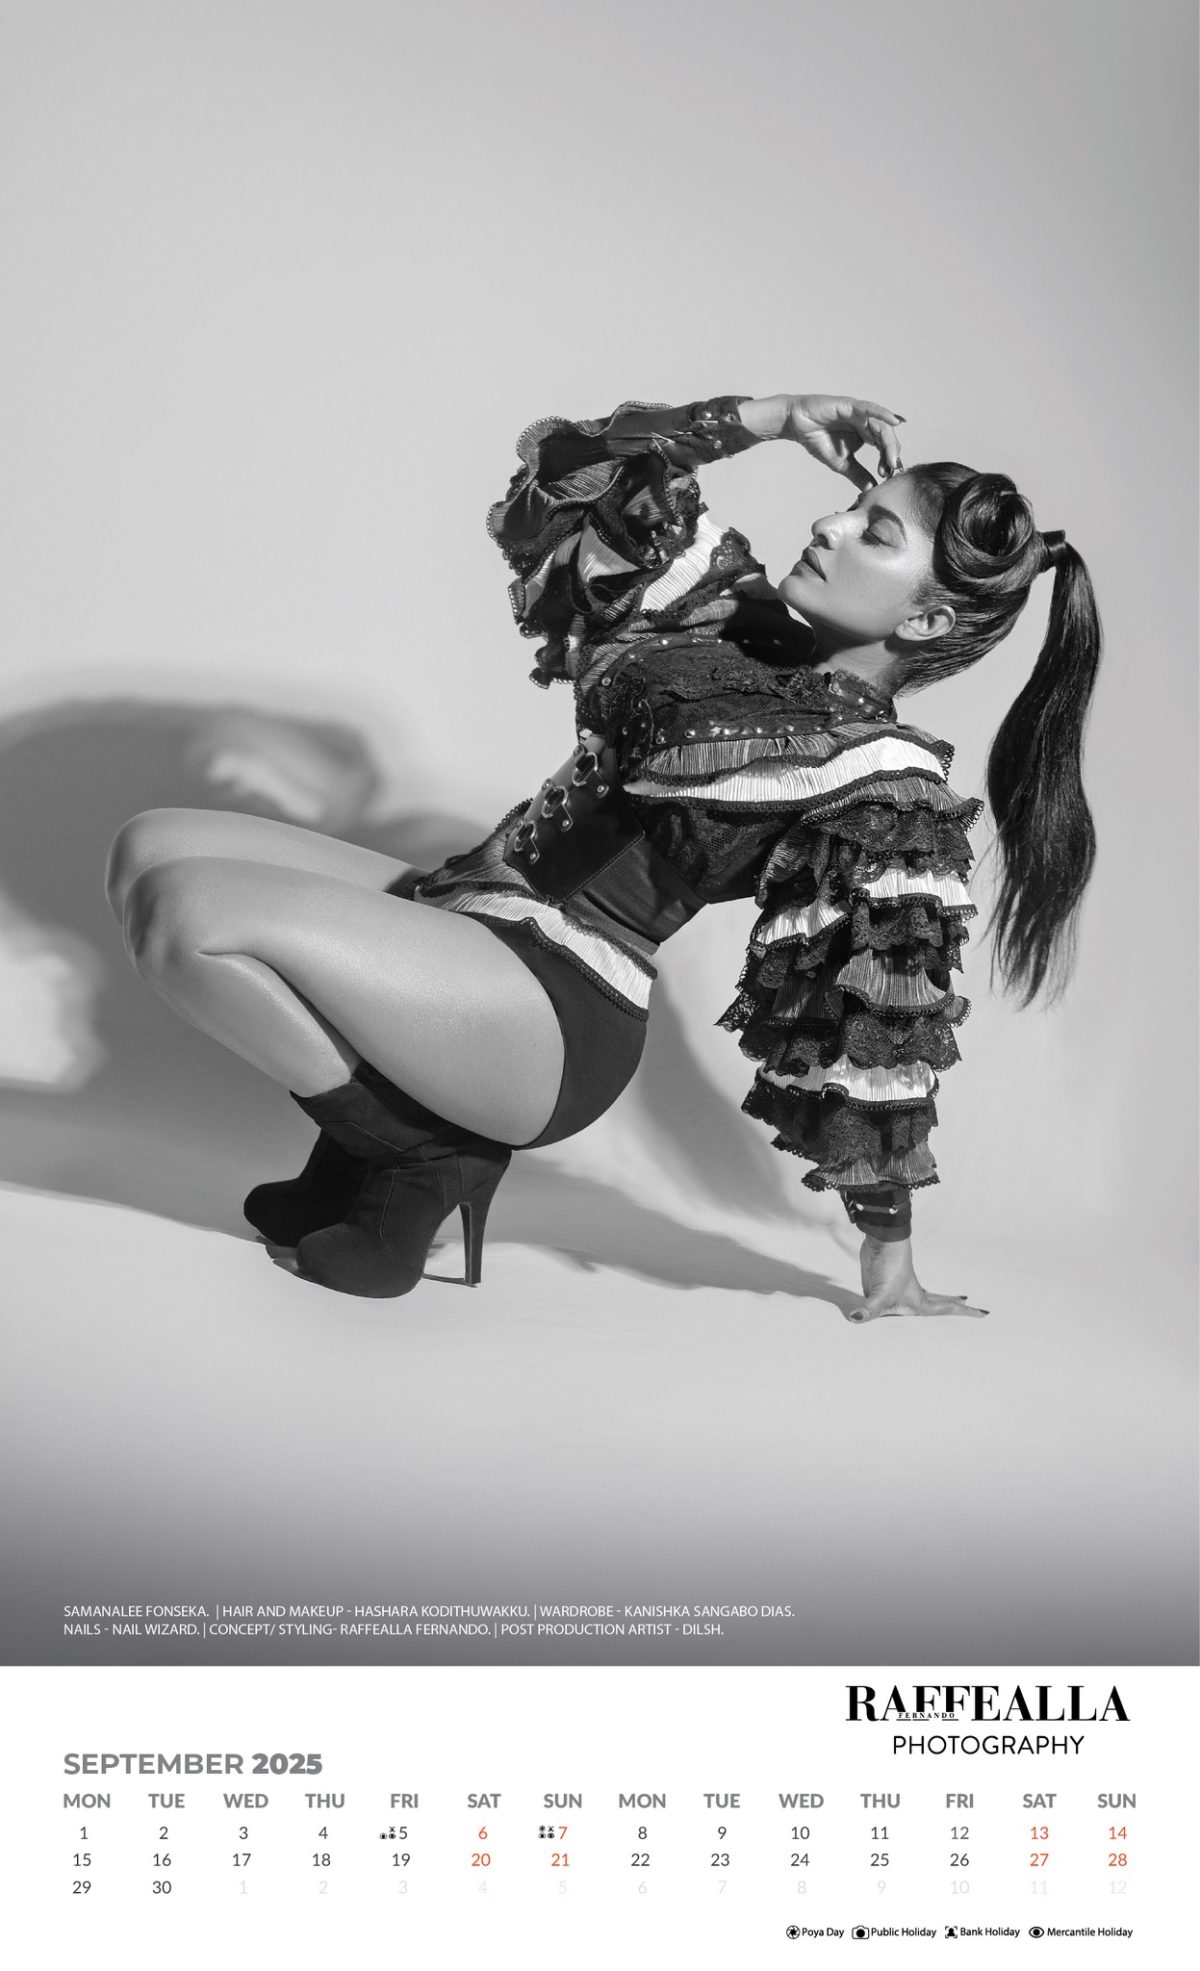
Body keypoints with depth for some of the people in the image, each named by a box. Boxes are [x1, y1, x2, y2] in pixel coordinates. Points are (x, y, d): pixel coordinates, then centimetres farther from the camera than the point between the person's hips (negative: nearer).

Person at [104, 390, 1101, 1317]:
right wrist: (765, 416, 4)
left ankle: (421, 1164, -4)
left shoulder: (883, 782, -12)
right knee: (153, 846, 6)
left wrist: (890, 1259, -3)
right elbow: (568, 482, 13)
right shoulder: (739, 617, 8)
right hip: (474, 914, 9)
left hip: (560, 1004, -9)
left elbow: (881, 1031, -9)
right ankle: (388, 1123, 6)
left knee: (185, 911, -24)